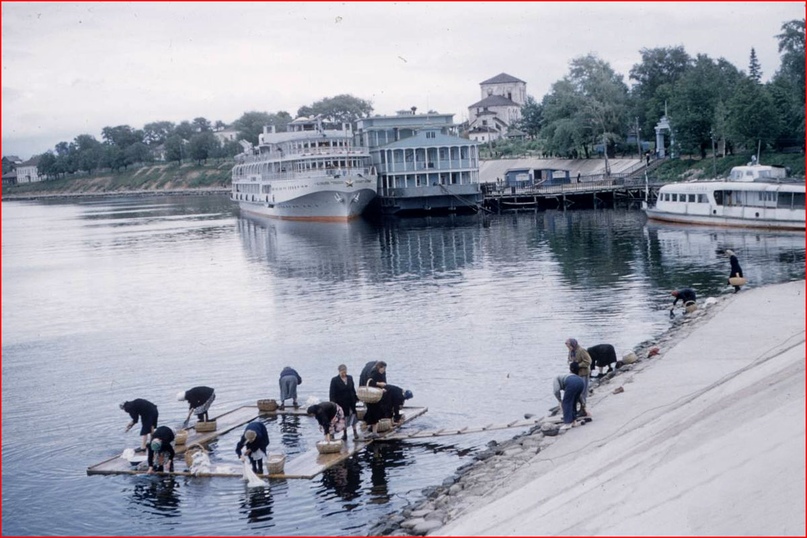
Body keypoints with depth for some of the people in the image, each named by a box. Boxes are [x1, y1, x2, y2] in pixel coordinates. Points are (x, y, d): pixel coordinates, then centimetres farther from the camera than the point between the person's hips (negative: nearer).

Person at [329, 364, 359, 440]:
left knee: (353, 416, 0)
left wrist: (356, 399, 10)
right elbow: (332, 393, -9)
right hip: (341, 403, -3)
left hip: (351, 401, 3)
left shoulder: (350, 378, 5)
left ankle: (355, 432, 9)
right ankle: (345, 433, 17)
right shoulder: (335, 380, -8)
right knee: (344, 417, 6)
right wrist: (333, 403, -17)